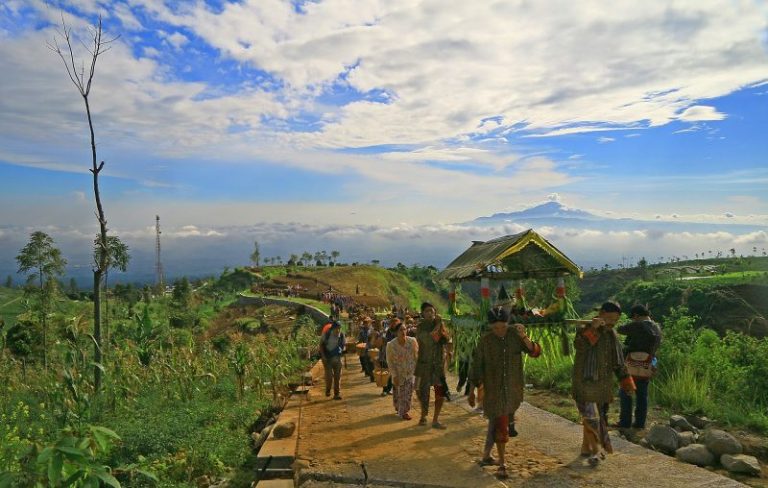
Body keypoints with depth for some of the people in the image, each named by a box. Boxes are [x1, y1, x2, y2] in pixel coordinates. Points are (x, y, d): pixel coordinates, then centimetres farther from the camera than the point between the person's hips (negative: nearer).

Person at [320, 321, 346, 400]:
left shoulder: (341, 335, -6)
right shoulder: (326, 334, -11)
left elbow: (343, 345, 9)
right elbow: (321, 344, -2)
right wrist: (323, 356, -9)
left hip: (337, 358, 2)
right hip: (327, 358, -2)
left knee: (337, 375, 1)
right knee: (329, 375, -9)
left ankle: (337, 394, 10)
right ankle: (327, 390, 18)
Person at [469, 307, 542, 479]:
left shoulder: (515, 334, -7)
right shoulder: (485, 341, -8)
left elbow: (535, 352, -15)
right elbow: (477, 367, -1)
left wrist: (524, 337, -34)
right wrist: (472, 391, 2)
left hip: (513, 389, 2)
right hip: (494, 389, -1)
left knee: (496, 422, 19)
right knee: (501, 427, -2)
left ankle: (486, 456, 40)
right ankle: (502, 464, 10)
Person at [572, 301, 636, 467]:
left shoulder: (612, 335, 9)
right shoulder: (585, 329, -10)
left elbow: (618, 362, 15)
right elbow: (579, 346, -31)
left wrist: (627, 382, 9)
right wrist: (592, 329, -40)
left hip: (603, 384, 7)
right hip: (585, 383, -6)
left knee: (600, 417, 13)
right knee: (591, 417, -11)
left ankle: (587, 448, 27)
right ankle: (594, 450, 2)